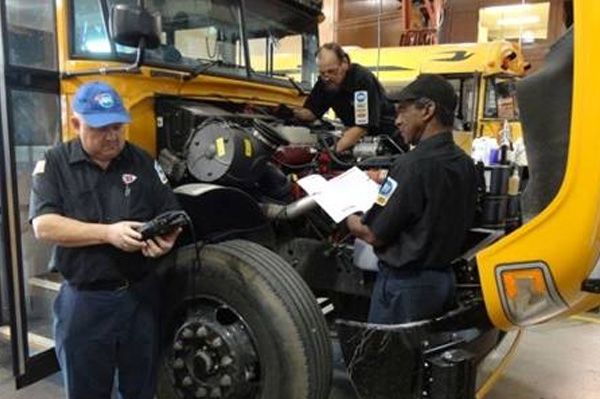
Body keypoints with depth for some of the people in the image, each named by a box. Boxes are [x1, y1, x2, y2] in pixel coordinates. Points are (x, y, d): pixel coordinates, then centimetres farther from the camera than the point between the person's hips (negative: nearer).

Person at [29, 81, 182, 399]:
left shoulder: (142, 161, 4)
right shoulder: (54, 163, -3)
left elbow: (171, 213, 6)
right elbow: (43, 226, -15)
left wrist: (166, 237, -17)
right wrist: (107, 233, -26)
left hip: (141, 296, 2)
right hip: (84, 302, -2)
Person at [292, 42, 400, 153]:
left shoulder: (363, 80, -25)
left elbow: (362, 127, -31)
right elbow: (312, 111, 4)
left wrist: (334, 150, -40)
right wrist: (297, 113, -20)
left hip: (382, 134, -7)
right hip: (354, 134, 7)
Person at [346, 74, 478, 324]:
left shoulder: (413, 164, -23)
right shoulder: (465, 165, 4)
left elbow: (374, 234, -19)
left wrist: (348, 219, 2)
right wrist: (386, 185, 19)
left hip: (405, 283, -8)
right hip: (443, 277, 8)